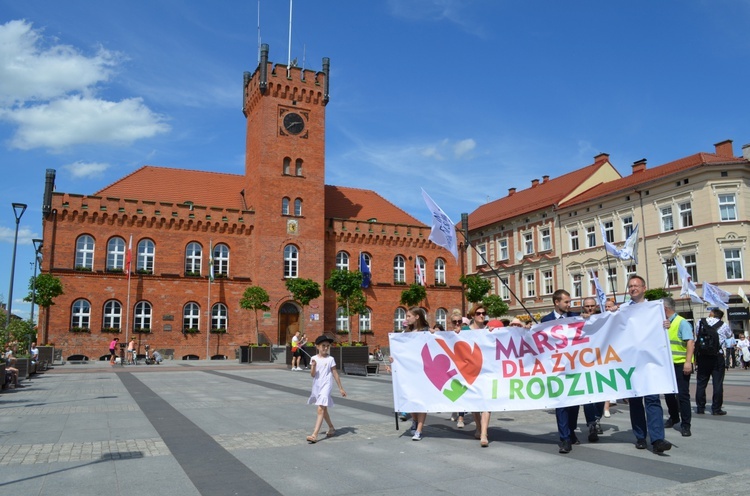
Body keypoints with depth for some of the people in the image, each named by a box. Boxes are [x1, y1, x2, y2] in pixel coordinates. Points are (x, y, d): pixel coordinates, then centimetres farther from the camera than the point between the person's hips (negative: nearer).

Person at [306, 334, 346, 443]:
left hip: (326, 386, -4)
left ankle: (314, 435, -17)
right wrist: (313, 366, -22)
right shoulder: (314, 358, 2)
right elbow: (312, 375, -2)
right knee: (323, 410, 18)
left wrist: (341, 388, 4)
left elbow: (335, 374, 2)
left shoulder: (330, 359, -4)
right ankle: (331, 428, 38)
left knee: (320, 410, -14)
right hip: (317, 386, 4)